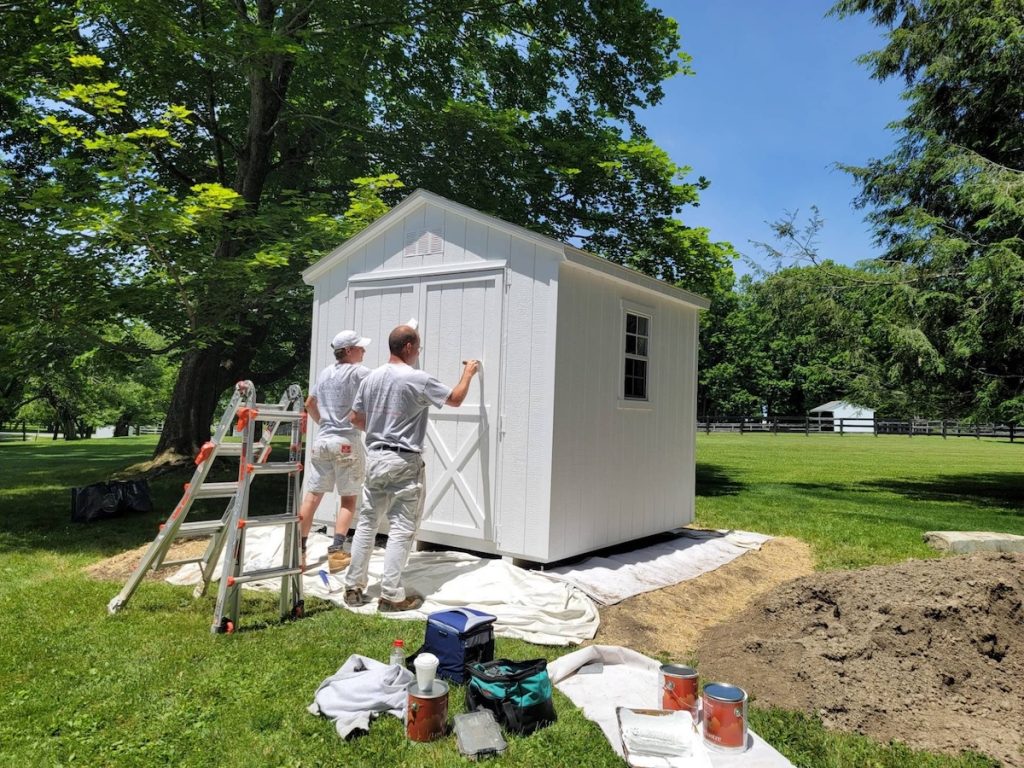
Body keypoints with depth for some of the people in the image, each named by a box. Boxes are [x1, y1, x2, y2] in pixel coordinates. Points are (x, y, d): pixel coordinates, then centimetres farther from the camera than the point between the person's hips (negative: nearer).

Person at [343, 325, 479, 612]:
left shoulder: (371, 378, 5)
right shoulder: (418, 380, -13)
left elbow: (356, 418, 12)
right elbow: (456, 399, -1)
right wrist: (468, 373, 15)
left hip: (375, 457, 6)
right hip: (404, 462, -6)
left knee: (367, 522, 13)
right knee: (402, 529, 0)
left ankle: (353, 587, 19)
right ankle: (391, 595, 3)